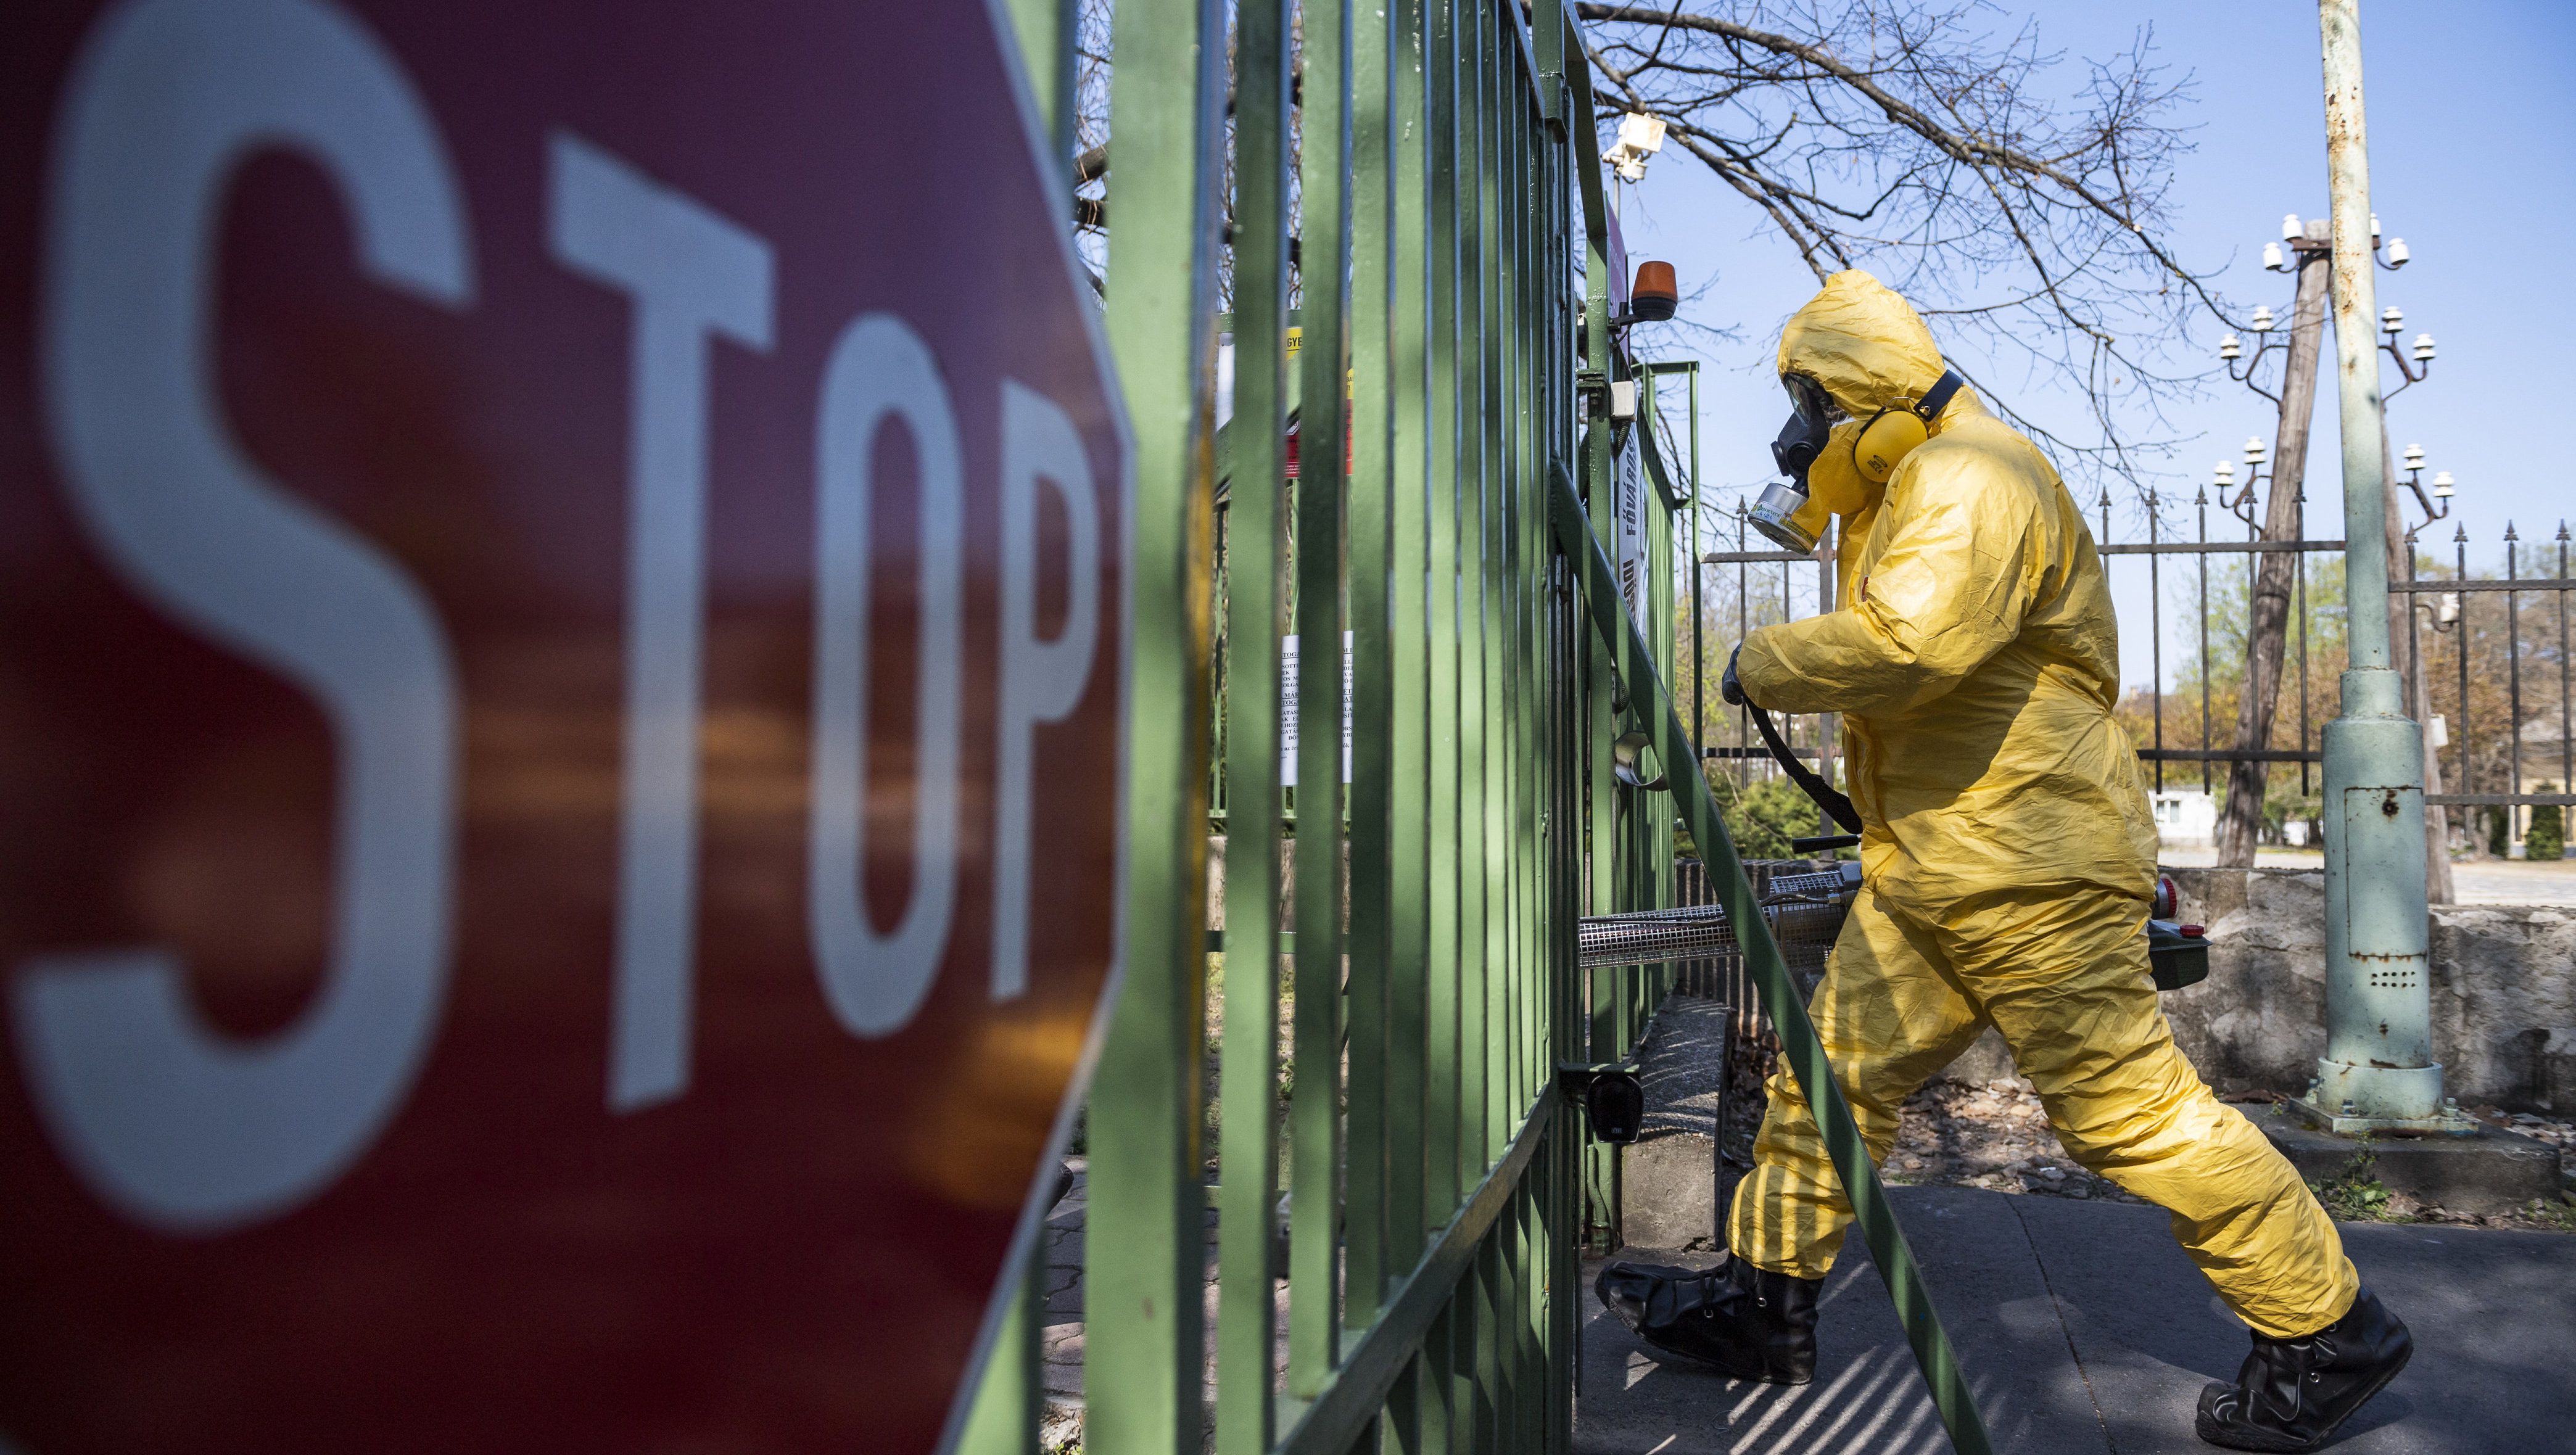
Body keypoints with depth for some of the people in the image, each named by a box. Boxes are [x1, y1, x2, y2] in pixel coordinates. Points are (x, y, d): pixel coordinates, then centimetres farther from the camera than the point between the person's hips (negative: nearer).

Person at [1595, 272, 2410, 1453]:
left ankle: (2327, 1333, 14)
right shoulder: (1910, 493, 20)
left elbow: (1914, 638, -31)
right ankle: (1766, 1298, 20)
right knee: (1834, 1067, 10)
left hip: (2030, 871, -10)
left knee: (2128, 1106, -3)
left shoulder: (1972, 476, -15)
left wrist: (1764, 666, -18)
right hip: (1932, 872, 10)